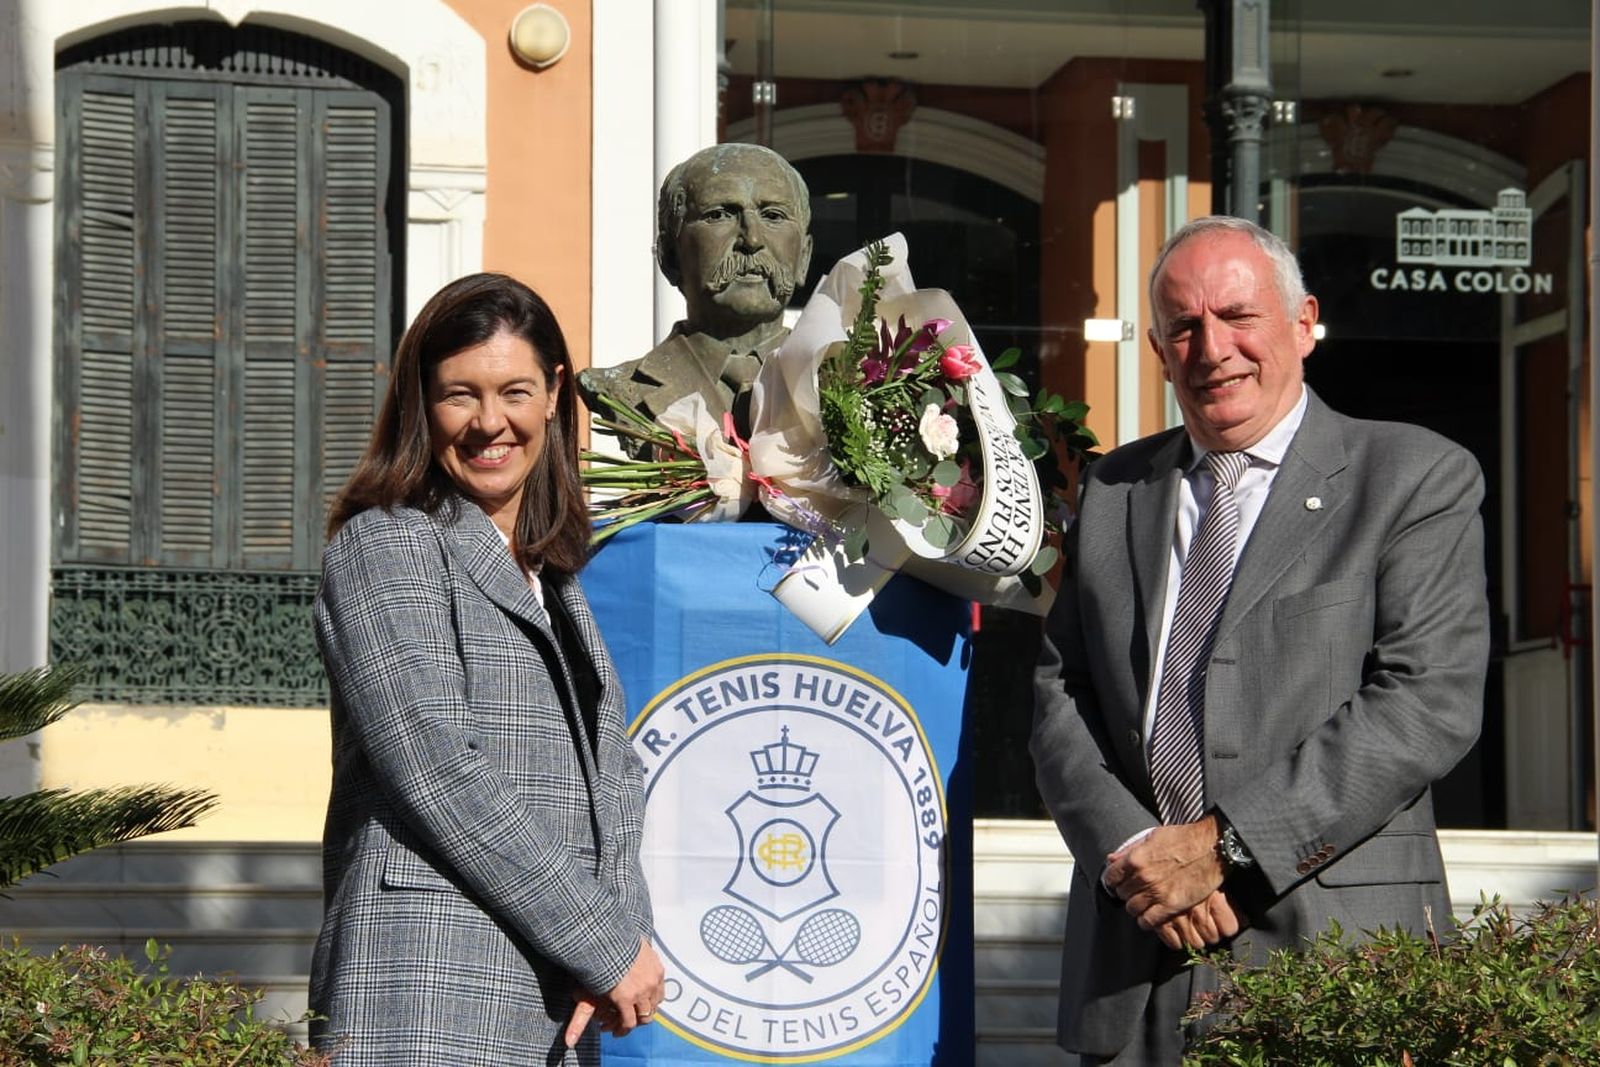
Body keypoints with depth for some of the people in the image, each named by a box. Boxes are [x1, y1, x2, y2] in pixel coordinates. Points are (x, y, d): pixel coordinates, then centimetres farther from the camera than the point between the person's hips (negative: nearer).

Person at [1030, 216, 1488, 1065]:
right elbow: (1060, 697, 10)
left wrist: (1223, 844, -14)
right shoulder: (1114, 490, 15)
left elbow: (1429, 703, -9)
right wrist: (1132, 850, -8)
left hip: (1334, 942, -3)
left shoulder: (1418, 479, 1)